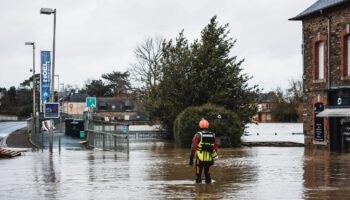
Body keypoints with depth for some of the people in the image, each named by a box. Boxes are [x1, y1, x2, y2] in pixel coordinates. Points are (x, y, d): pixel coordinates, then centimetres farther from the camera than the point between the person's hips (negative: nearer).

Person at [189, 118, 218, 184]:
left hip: (200, 158, -4)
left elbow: (193, 148, -8)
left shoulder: (198, 135, -5)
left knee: (198, 174, 3)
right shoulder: (212, 135, 8)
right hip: (209, 159, 4)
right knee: (207, 174, 17)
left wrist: (191, 158, -3)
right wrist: (213, 158, 20)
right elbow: (215, 148, 11)